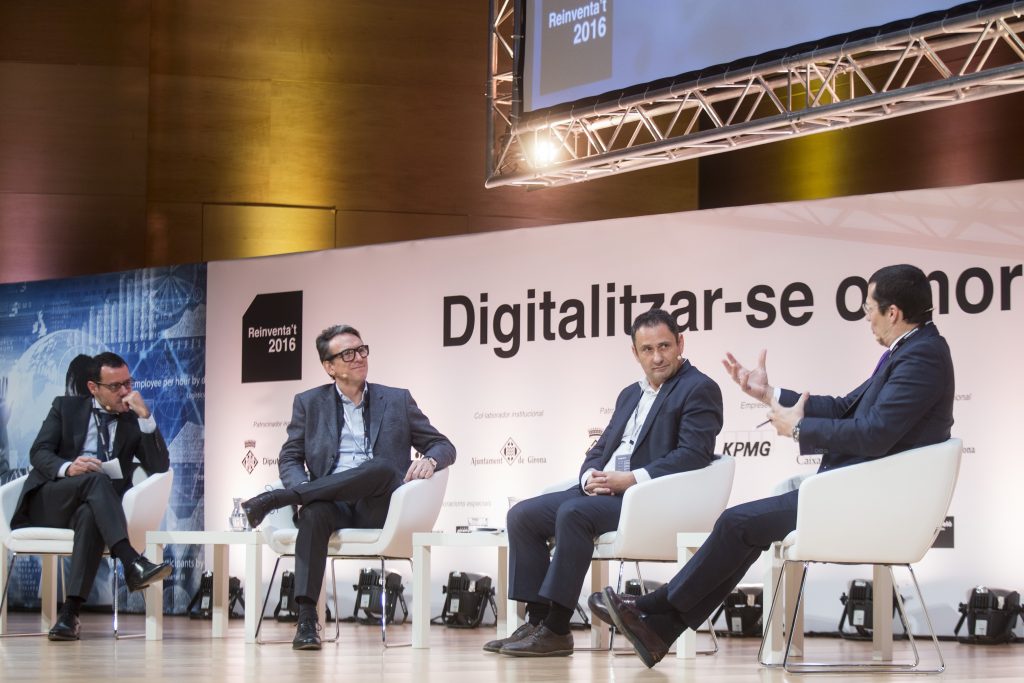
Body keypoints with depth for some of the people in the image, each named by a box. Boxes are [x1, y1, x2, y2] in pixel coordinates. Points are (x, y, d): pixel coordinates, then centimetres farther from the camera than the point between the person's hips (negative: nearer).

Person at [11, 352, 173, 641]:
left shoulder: (135, 422, 15)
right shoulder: (65, 407, 14)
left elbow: (160, 466, 1)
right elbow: (38, 452, 2)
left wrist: (145, 416, -8)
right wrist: (67, 468, -21)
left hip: (93, 508, 1)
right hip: (48, 502, -1)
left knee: (90, 516, -37)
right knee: (96, 478, -33)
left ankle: (69, 613, -44)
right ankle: (132, 563, -48)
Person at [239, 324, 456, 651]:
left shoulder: (397, 400, 17)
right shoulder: (309, 403, 16)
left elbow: (444, 446, 16)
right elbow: (290, 458, 11)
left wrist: (429, 460, -9)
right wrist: (303, 489, -12)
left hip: (377, 509, 0)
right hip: (331, 503, 0)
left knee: (382, 467, -34)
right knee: (314, 512, -37)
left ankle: (273, 499, -30)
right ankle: (306, 620, -43)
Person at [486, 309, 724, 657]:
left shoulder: (700, 389, -2)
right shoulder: (630, 394, 24)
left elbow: (694, 455, -15)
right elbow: (600, 449, 23)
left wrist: (631, 479, -20)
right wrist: (591, 477, -3)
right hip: (602, 492, 9)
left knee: (573, 512, -32)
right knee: (522, 515, -6)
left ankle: (556, 630, -30)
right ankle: (537, 620, -10)